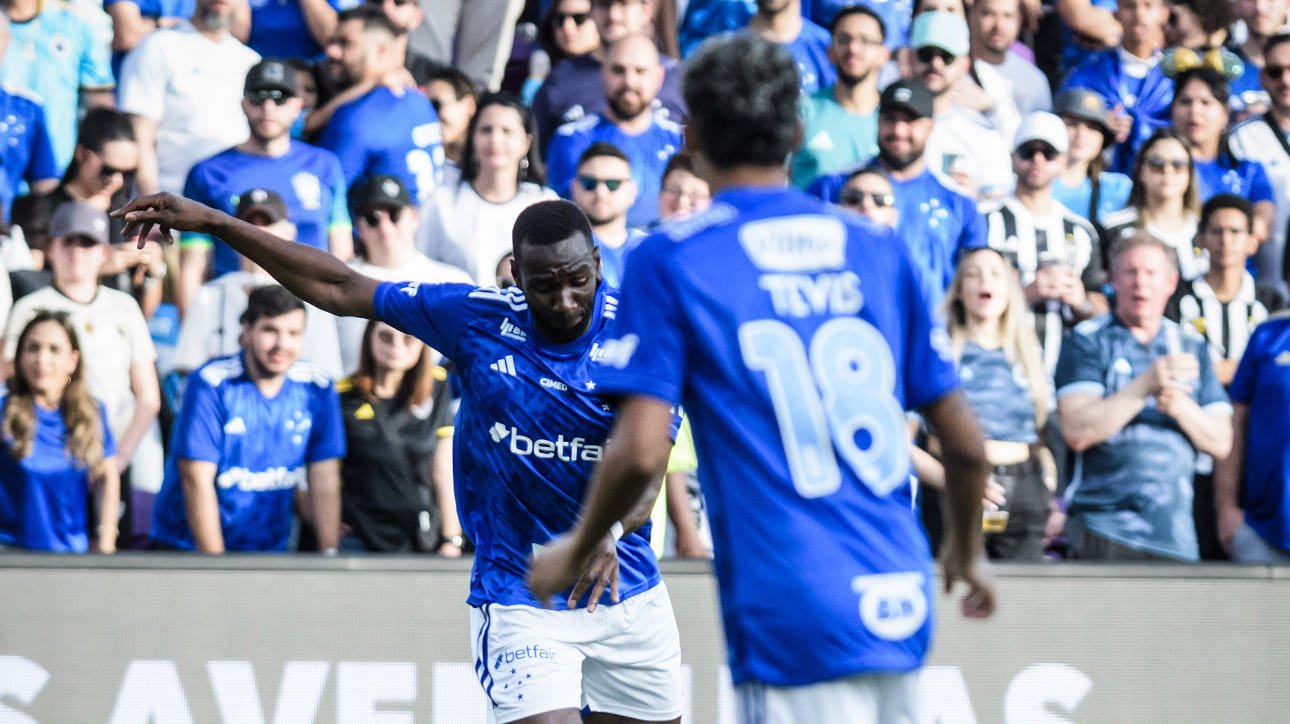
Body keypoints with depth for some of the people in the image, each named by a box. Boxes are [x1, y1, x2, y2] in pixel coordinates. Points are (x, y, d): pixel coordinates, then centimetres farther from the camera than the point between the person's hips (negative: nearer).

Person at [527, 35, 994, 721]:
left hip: (795, 620, -5)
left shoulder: (672, 260, -2)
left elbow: (641, 452, -10)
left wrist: (574, 551, 8)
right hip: (900, 604, 5)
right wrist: (966, 552, 29)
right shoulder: (878, 249, 10)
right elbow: (964, 442, 11)